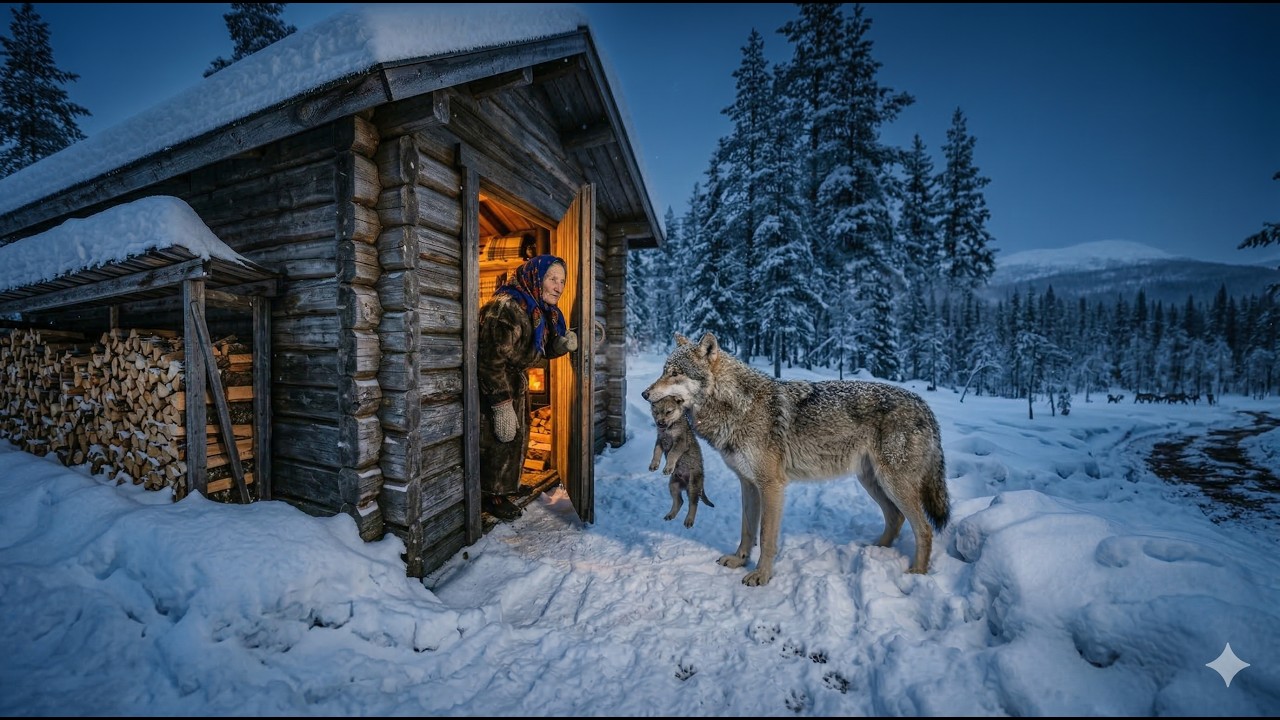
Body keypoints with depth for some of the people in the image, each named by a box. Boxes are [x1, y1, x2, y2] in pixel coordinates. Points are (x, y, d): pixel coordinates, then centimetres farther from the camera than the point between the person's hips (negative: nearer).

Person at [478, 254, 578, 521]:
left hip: (515, 381, 9)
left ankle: (508, 484, 39)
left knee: (517, 436, 18)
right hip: (493, 384, -9)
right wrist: (502, 406, -28)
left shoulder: (540, 309, 0)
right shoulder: (506, 307, -29)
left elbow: (543, 349, 10)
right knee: (500, 438, -2)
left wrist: (564, 343, -13)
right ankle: (492, 496, 19)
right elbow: (491, 360, -30)